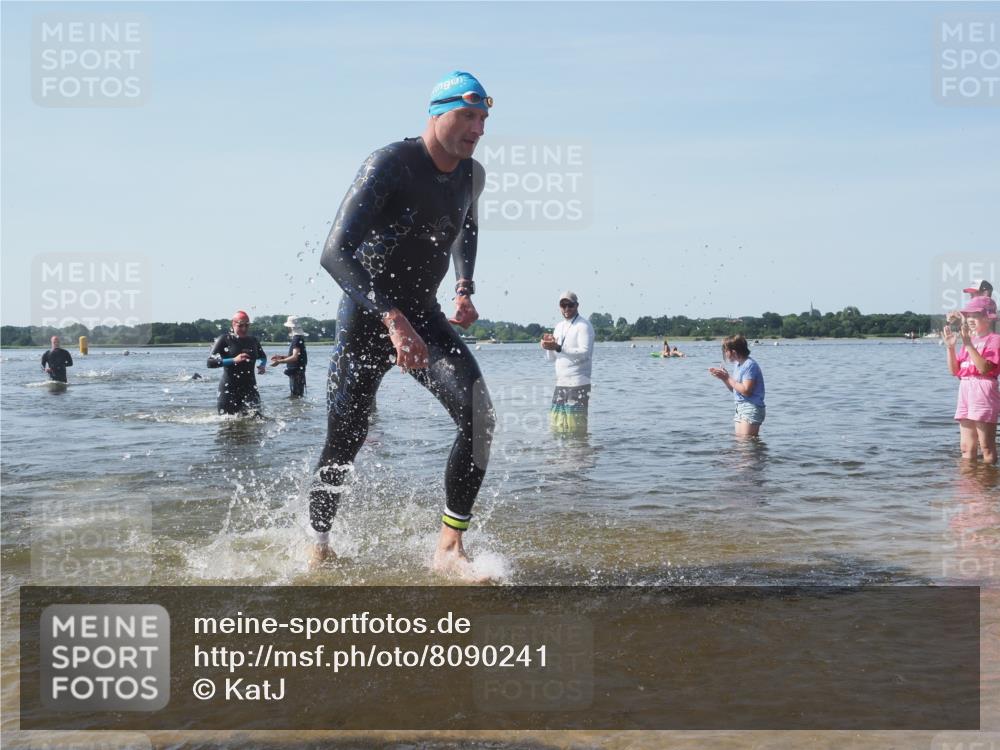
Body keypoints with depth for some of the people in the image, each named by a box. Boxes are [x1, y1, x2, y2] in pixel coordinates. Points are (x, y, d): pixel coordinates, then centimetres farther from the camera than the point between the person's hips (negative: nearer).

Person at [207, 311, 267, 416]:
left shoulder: (253, 340, 10)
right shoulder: (224, 340, -5)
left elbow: (262, 357, 29)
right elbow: (210, 362, -13)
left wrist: (261, 365, 5)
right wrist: (233, 360, -22)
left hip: (249, 387, 3)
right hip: (229, 388, -3)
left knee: (256, 417, -14)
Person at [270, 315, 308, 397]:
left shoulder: (297, 339, -16)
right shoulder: (296, 338, 15)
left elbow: (295, 357, -25)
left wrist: (279, 361, -25)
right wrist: (281, 357, 18)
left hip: (296, 371, -11)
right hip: (295, 372, 11)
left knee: (296, 396, -9)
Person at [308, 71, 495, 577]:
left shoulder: (471, 175, 2)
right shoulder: (389, 166, -20)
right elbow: (335, 254, -32)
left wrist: (465, 289, 12)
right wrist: (392, 318, -43)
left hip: (423, 316, 5)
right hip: (367, 316, -5)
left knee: (478, 415, -19)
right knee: (345, 444, 2)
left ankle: (449, 549, -13)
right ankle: (317, 546, 29)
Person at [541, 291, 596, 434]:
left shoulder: (583, 325, -6)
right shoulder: (559, 326, 17)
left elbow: (585, 353, -19)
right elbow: (551, 358, 18)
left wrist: (558, 348, -26)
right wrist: (548, 346, -4)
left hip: (578, 383, -7)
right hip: (560, 383, 8)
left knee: (576, 428, -8)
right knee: (556, 425, 7)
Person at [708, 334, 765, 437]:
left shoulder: (750, 365, -16)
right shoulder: (739, 364, 13)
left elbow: (746, 390, -23)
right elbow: (734, 388, 20)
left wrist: (728, 378, -15)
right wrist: (723, 377, 4)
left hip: (752, 409, -10)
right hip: (741, 408, 10)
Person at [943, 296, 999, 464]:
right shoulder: (969, 340, 18)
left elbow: (984, 368, -19)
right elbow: (955, 370, 14)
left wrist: (968, 344, -23)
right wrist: (950, 347, 1)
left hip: (984, 392, -8)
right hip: (965, 391, 8)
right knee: (967, 448, 8)